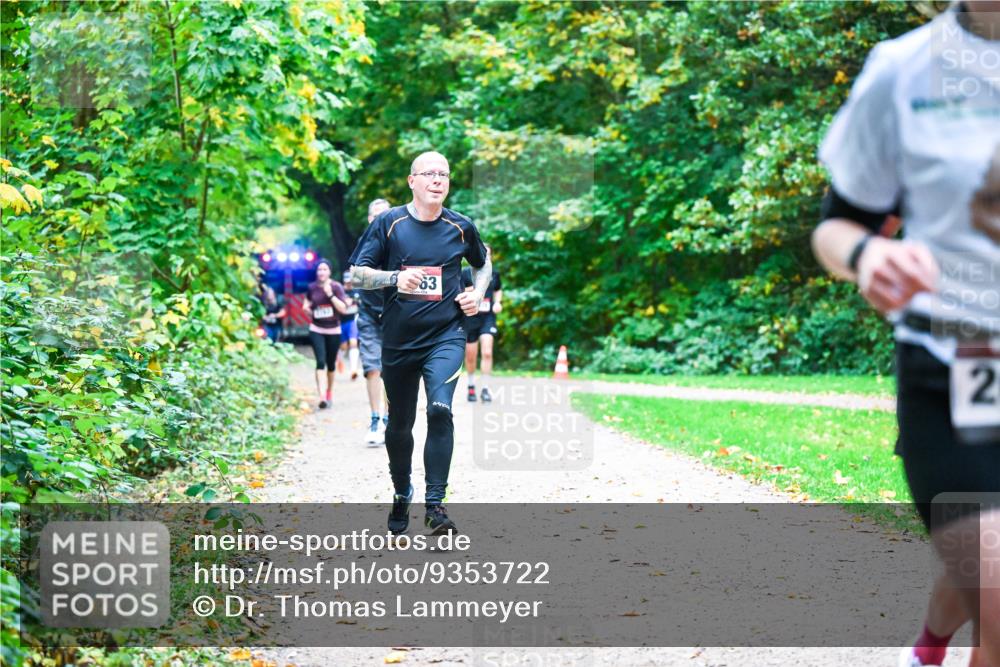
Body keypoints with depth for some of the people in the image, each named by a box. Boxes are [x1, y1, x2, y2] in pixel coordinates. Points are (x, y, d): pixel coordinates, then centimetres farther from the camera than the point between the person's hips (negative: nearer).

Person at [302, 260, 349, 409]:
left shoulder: (336, 287, -7)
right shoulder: (311, 288, 1)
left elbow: (343, 308, -15)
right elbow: (307, 302, 23)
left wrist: (330, 294, -21)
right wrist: (307, 308, 2)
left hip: (333, 330, 0)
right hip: (316, 330, 0)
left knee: (331, 363, 10)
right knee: (320, 362, -15)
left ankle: (329, 392, 33)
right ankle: (322, 396, -24)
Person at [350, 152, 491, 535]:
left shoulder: (461, 227, 4)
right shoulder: (389, 223, -2)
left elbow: (483, 263, 24)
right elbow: (356, 275, -4)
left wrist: (477, 294, 6)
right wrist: (395, 278, -20)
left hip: (446, 335, -1)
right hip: (399, 340, 1)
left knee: (440, 409, -22)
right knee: (399, 424, 11)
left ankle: (435, 504, -19)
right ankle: (401, 494, 35)